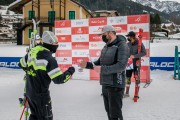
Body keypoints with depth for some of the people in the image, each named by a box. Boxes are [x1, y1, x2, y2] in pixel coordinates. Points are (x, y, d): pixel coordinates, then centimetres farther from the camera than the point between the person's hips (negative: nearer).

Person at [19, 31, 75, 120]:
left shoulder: (32, 51, -2)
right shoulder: (49, 59, -24)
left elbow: (22, 64, 14)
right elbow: (58, 79, -25)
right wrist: (70, 72, -9)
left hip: (29, 91, 7)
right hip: (40, 94, -7)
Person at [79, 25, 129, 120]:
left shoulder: (122, 45, -13)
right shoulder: (106, 47, 13)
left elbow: (121, 66, -23)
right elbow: (99, 63, 19)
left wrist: (102, 69, -23)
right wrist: (87, 64, 2)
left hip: (115, 85, -8)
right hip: (105, 84, 8)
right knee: (109, 112, 18)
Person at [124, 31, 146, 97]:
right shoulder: (128, 44, 4)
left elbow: (144, 53, -17)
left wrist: (134, 56, -25)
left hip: (136, 64, -4)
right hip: (129, 64, 4)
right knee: (127, 78, 10)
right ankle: (127, 93, 23)